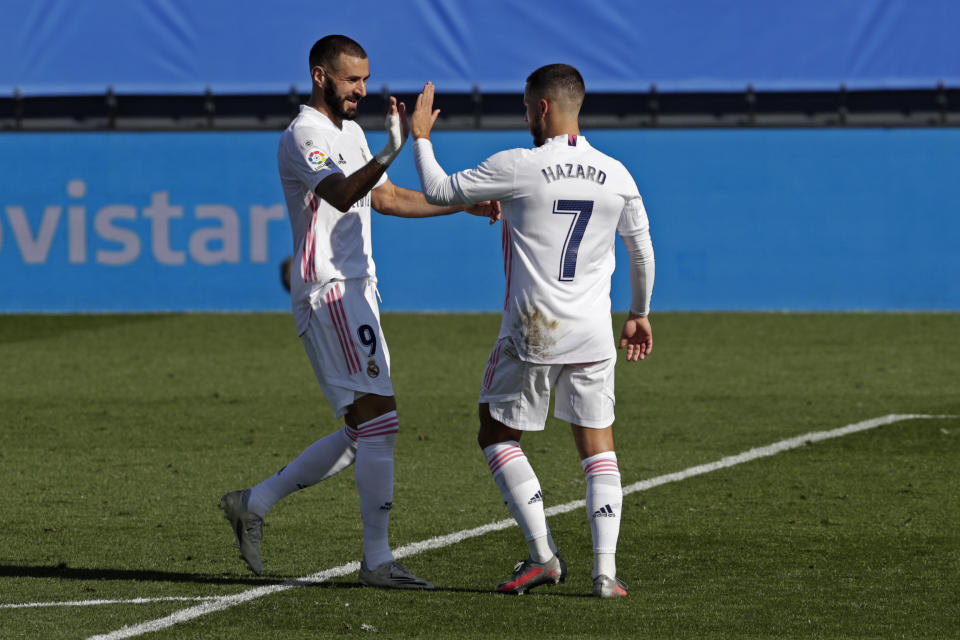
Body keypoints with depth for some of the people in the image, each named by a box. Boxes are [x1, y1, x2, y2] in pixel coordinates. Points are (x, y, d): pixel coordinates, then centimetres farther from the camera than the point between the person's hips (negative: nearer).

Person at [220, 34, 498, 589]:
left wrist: (466, 205, 24)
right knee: (379, 423, -13)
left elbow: (387, 197, 30)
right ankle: (377, 560, -10)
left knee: (363, 433, 10)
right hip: (329, 292, -10)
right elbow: (343, 195, -29)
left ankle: (254, 504, 17)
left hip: (355, 292, 10)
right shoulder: (303, 137, -12)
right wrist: (392, 152, -45)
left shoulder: (351, 132, 19)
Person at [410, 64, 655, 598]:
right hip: (593, 335, 3)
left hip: (531, 333, -3)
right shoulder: (616, 175, 2)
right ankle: (606, 569, -1)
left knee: (498, 434, 13)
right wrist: (640, 314, 30)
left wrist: (420, 136, 17)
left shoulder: (517, 167, -11)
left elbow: (439, 191, 0)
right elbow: (642, 250, 15)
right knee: (598, 444, 10)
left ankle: (544, 554, 4)